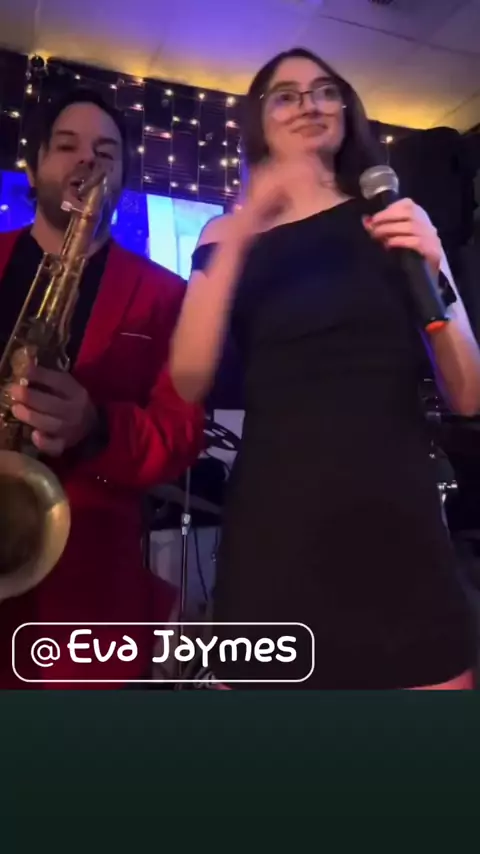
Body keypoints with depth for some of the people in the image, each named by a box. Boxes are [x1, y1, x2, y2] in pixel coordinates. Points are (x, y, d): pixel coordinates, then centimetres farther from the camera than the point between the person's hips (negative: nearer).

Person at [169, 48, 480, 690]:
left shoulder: (396, 220, 9)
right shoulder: (228, 236, 8)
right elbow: (187, 385, -7)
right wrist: (240, 235, -11)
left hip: (399, 521, 2)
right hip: (273, 524, 0)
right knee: (267, 676, 10)